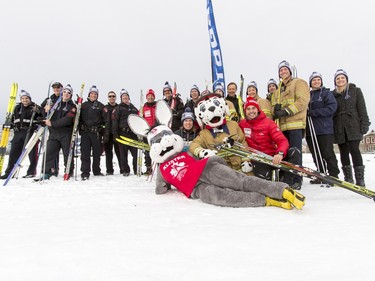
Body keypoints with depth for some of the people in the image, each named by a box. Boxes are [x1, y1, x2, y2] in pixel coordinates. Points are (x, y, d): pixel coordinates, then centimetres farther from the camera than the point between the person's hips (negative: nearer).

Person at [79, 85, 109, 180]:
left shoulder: (101, 106, 5)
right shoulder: (83, 105, 12)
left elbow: (106, 120, 1)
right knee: (85, 153, -3)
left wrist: (106, 132, -6)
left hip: (96, 133, -1)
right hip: (85, 132, 1)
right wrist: (79, 129, 3)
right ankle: (85, 172, 0)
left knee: (97, 152, 9)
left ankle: (96, 171, 23)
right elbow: (79, 118, 15)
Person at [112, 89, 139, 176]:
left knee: (135, 152, 1)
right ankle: (125, 170, 7)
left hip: (133, 133, 4)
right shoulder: (118, 108, 7)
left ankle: (137, 169, 10)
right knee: (123, 153, -1)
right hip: (123, 133, -3)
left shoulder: (133, 108, 21)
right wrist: (115, 132, -11)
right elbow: (114, 121, -2)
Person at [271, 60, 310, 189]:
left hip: (295, 124, -6)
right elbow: (274, 105, 20)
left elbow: (303, 100, -8)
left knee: (294, 153, -9)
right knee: (283, 153, 6)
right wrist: (275, 109, -5)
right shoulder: (278, 91, 28)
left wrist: (287, 111, -15)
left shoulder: (299, 83, 7)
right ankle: (285, 180, 13)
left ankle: (296, 180, -3)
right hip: (282, 125, 6)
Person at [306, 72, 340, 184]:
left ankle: (334, 176, 4)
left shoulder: (326, 93, 4)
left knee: (328, 154, -5)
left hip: (324, 129, -5)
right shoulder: (307, 95, 18)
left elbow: (331, 108, -10)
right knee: (316, 155, 8)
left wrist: (312, 113, -16)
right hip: (310, 131, 5)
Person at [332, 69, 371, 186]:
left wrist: (364, 124, -5)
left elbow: (362, 108, 3)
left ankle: (360, 179, -8)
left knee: (354, 150, -12)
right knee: (344, 152, 4)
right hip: (339, 128, 3)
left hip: (353, 126, -2)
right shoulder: (333, 94, 13)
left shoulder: (356, 91, 9)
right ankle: (348, 178, 11)